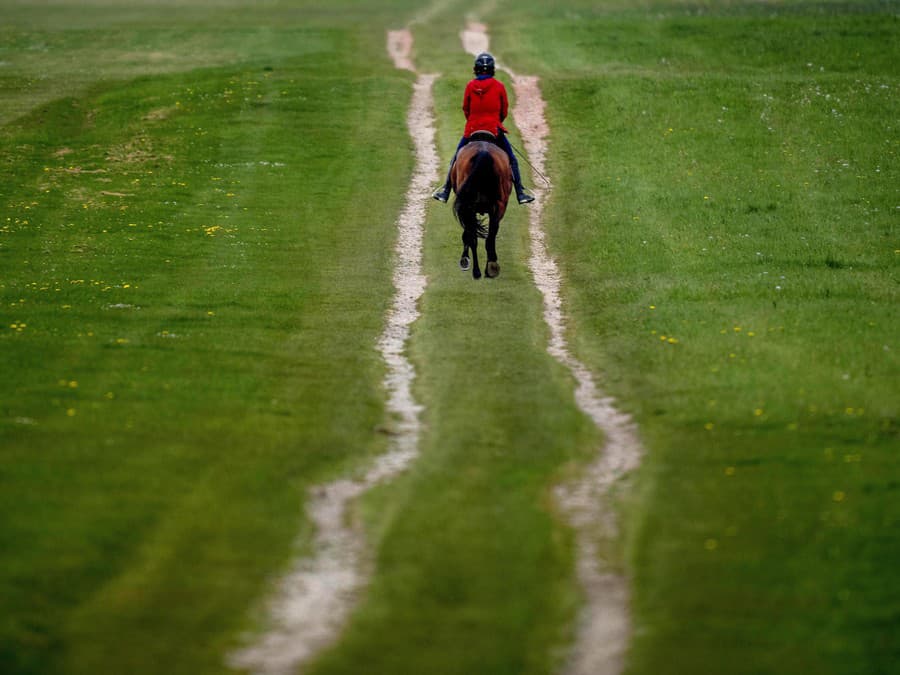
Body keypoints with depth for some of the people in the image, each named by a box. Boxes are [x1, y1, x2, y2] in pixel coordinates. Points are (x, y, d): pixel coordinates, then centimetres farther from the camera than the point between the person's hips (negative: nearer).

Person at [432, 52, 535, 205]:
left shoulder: (470, 86, -2)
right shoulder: (499, 86, -3)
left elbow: (465, 109, 7)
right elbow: (504, 111, 5)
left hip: (472, 129, 1)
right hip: (494, 129, -1)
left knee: (456, 158, 17)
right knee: (511, 159, 10)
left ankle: (445, 191, 17)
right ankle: (520, 193, 4)